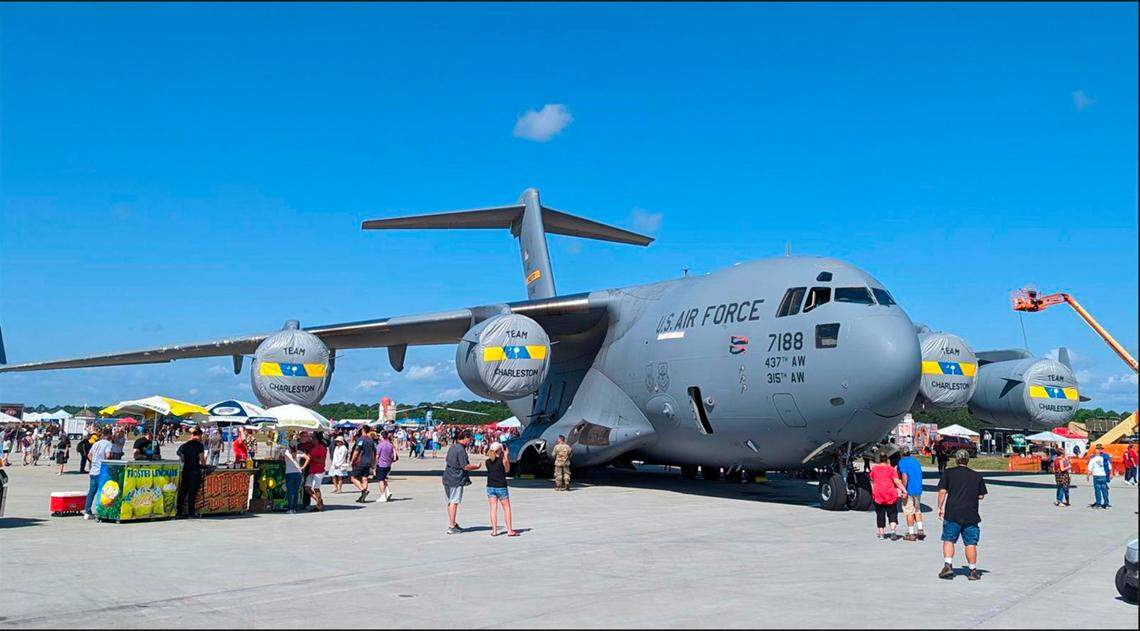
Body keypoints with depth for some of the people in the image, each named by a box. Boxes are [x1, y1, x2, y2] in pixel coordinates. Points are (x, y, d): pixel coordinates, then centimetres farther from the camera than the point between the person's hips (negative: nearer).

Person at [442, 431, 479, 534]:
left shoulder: (452, 447, 12)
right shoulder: (461, 450, -17)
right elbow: (465, 466, -19)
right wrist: (476, 467, -5)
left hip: (447, 478, 9)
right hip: (456, 479, -9)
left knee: (450, 502, 16)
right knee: (454, 502, -4)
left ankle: (452, 523, 26)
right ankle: (452, 527, -1)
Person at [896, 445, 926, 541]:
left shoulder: (902, 462, -10)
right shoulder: (916, 461, 12)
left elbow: (905, 476, -20)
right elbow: (919, 475, 20)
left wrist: (903, 491, -18)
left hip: (909, 490, -7)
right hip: (918, 489, 7)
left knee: (909, 512, 0)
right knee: (917, 510, 19)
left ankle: (911, 534, 3)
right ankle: (920, 530, 13)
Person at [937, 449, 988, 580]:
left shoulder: (948, 472, 1)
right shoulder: (977, 476, 7)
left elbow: (942, 491, -5)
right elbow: (981, 496, 9)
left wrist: (940, 507, 3)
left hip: (952, 513, -1)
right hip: (971, 515, 1)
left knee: (948, 540, 7)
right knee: (971, 543, 6)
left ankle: (948, 565, -6)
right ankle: (973, 571, 9)